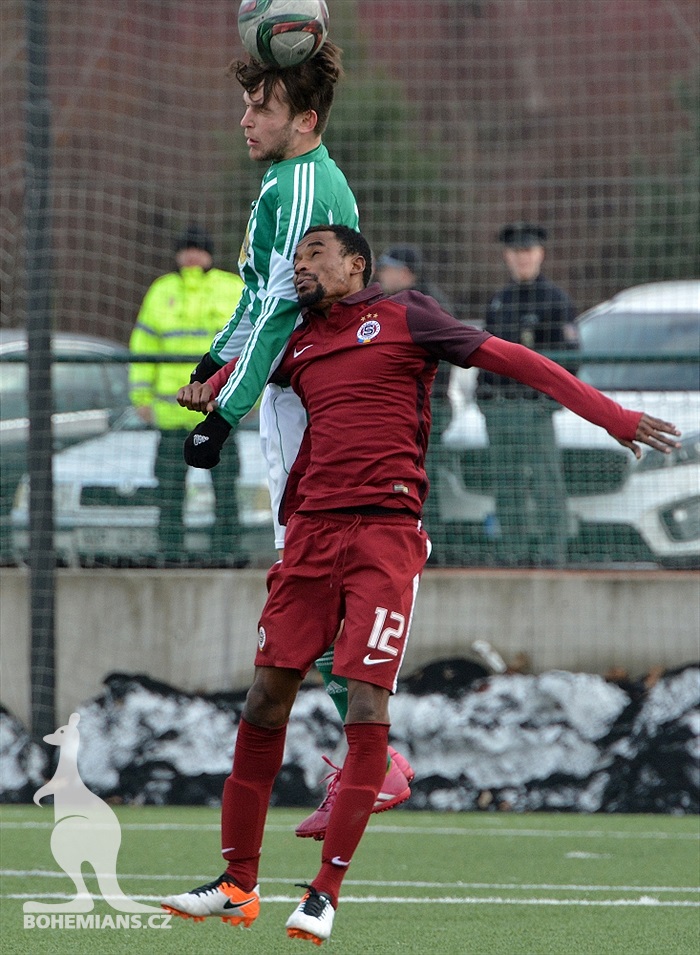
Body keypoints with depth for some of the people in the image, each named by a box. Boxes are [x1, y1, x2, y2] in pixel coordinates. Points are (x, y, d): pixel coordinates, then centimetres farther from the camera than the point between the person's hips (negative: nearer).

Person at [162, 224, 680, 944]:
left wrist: (613, 417, -2)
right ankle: (237, 884, 6)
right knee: (266, 698, -2)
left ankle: (326, 891, -10)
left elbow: (512, 360, 3)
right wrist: (215, 415, 30)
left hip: (386, 529, -4)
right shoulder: (296, 346, 21)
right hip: (312, 527, 5)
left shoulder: (403, 318, 7)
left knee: (366, 703, -12)